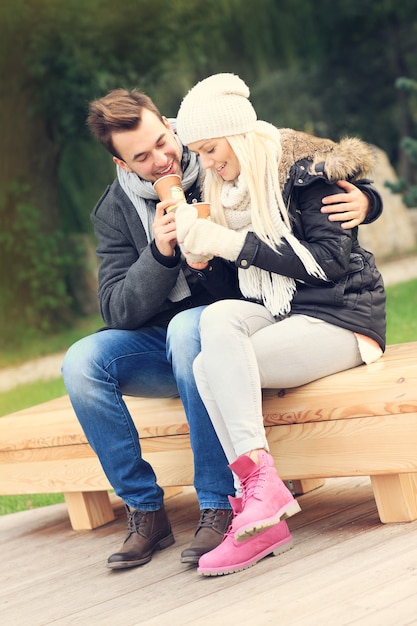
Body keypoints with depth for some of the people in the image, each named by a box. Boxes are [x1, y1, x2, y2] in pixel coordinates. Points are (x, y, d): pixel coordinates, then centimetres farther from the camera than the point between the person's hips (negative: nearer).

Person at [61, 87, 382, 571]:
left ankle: (219, 508, -31)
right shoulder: (115, 212, 2)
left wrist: (363, 199, -21)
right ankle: (145, 510, -11)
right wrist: (159, 254, -21)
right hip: (169, 347, 4)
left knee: (188, 327, -37)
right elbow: (117, 312, -6)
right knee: (82, 362, -22)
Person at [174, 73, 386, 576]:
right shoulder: (227, 189, 15)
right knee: (217, 319, -29)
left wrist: (234, 244, -17)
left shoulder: (305, 168, -7)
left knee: (211, 367, -26)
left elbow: (329, 260, -16)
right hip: (276, 313, 6)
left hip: (337, 317, -6)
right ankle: (262, 497, -38)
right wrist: (201, 255, -8)